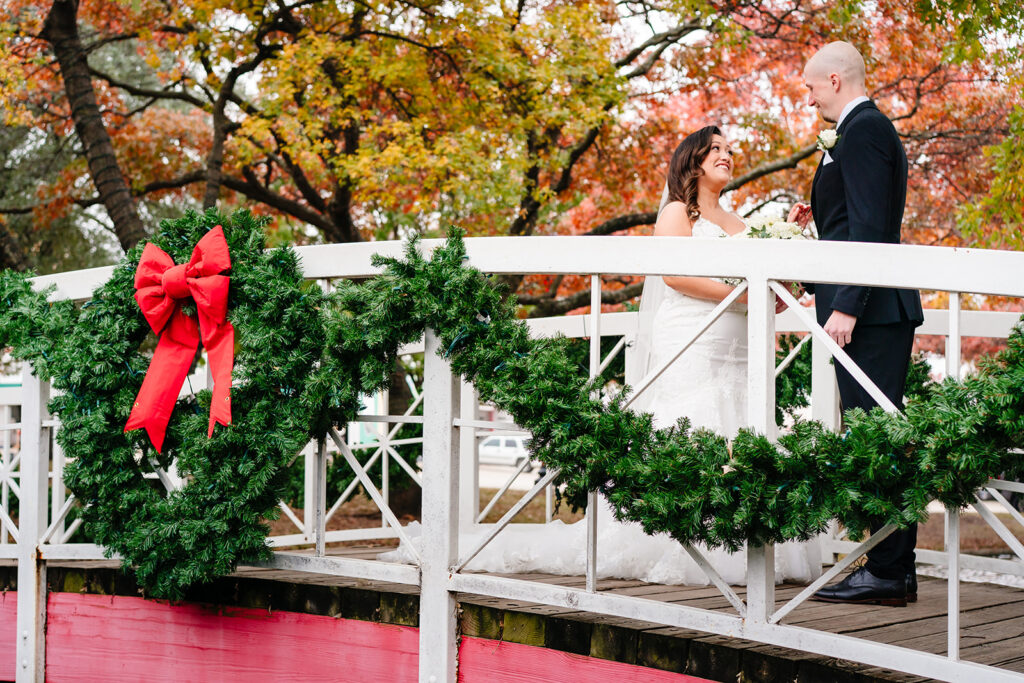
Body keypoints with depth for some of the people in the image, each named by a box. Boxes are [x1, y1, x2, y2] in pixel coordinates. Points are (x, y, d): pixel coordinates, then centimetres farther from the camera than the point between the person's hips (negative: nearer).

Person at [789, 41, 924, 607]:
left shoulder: (863, 130, -10)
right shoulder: (870, 128, 22)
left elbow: (871, 227, -19)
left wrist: (846, 306, -22)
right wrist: (818, 217, 17)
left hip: (870, 310, -11)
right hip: (879, 310, 11)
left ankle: (885, 572, -8)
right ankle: (895, 568, 15)